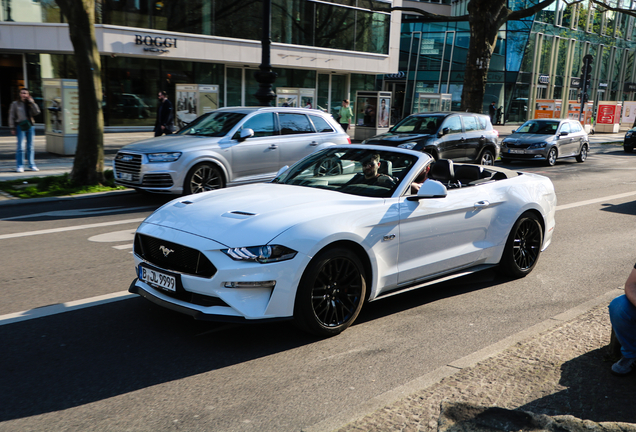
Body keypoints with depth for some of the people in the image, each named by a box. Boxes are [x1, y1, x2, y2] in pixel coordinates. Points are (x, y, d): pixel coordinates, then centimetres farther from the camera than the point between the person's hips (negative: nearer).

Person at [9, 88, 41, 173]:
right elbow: (11, 116, 3)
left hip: (30, 126, 3)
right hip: (20, 126, -3)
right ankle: (19, 166, -4)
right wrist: (12, 128, -3)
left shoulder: (30, 103, 12)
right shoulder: (15, 103, 5)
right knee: (20, 146, -8)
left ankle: (31, 165, 13)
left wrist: (32, 102, -5)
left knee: (30, 146, 7)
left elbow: (37, 112, -2)